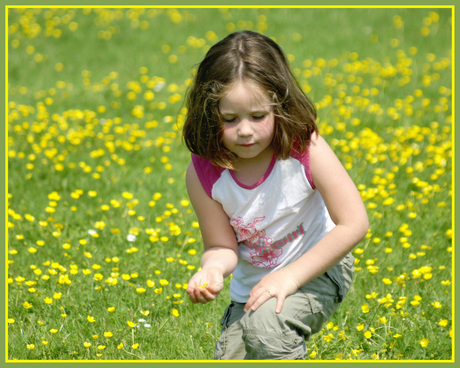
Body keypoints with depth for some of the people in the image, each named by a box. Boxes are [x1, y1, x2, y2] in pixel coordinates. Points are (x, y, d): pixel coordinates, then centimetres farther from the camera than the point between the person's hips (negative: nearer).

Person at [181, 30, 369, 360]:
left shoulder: (305, 149, -25)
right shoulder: (203, 174, -17)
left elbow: (354, 224, -23)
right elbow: (222, 246, -7)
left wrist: (290, 277, -25)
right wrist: (212, 269, -33)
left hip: (318, 270, -4)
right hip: (252, 285, 5)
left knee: (265, 323, -32)